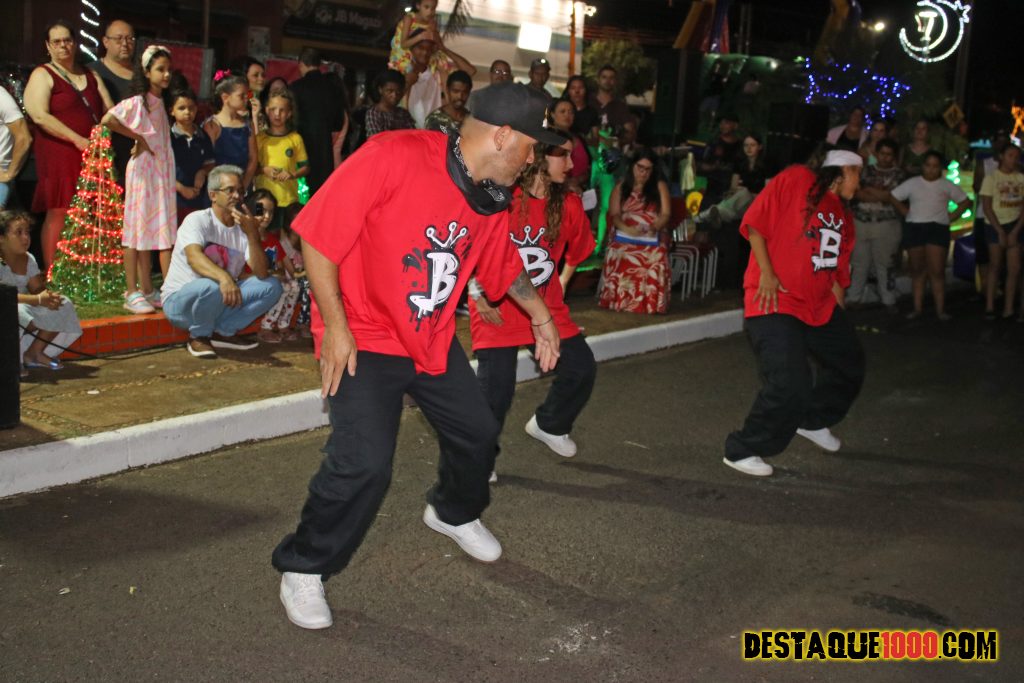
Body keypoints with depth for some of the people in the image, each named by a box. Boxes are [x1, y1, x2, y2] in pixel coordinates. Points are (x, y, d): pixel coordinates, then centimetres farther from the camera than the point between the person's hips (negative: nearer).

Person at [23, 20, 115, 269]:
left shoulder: (90, 75, 19)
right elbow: (39, 116, -12)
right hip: (59, 156, -5)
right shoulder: (42, 75, 1)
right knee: (59, 213, -7)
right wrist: (78, 140, -18)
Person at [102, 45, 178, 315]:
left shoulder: (162, 101, 11)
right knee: (138, 231, -3)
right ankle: (132, 293, 2)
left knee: (159, 230, 9)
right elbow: (107, 119, -25)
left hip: (163, 171, 7)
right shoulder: (137, 102, -11)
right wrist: (138, 137, -16)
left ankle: (148, 290, 16)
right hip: (143, 170, -7)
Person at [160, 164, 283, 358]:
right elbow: (194, 257, -35)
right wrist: (223, 277, -54)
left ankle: (224, 332, -1)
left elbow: (261, 274, -12)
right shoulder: (197, 220, -13)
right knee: (210, 287, -38)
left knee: (271, 286, -9)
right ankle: (199, 337, -9)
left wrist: (253, 234, -26)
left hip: (221, 302, 6)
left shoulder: (243, 228, 2)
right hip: (179, 299, -5)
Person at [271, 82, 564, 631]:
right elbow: (317, 235, -22)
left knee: (477, 432, 17)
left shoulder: (493, 199, 1)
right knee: (363, 462, -19)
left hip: (434, 339, 8)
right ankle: (303, 567, 7)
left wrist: (539, 315, 27)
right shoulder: (393, 157, -24)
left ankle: (454, 512, 50)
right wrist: (335, 326, -21)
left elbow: (503, 263, 21)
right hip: (363, 338, -7)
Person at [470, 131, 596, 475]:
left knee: (582, 367, 2)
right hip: (497, 308, -5)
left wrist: (559, 287, 14)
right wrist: (479, 295, -8)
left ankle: (548, 424, 30)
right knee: (496, 386, -8)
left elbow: (576, 250, 15)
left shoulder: (568, 205, -4)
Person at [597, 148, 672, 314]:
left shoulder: (660, 186, 9)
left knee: (650, 281, -20)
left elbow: (666, 214, -1)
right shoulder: (621, 186, 11)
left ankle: (646, 307, -8)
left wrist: (653, 227, -24)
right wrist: (627, 228, -22)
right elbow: (614, 214, 0)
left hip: (651, 245, -1)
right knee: (620, 282, -13)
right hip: (623, 243, 1)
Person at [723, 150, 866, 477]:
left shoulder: (844, 219, 17)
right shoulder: (796, 180, -5)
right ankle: (742, 451, 1)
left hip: (820, 306, 9)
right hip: (775, 302, -9)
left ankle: (814, 421, 43)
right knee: (788, 385, -17)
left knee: (850, 363, 19)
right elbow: (754, 222, -10)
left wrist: (839, 318, 16)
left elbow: (838, 274, 21)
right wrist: (766, 273, -17)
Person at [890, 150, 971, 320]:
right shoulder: (912, 183, 7)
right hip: (914, 228, 1)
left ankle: (940, 309, -6)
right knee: (917, 270, 5)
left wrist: (951, 217, 2)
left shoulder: (947, 185, 8)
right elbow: (893, 198, 7)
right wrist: (907, 213, 1)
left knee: (937, 271, -7)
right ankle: (917, 308, 9)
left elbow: (965, 202, 13)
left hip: (938, 228, -1)